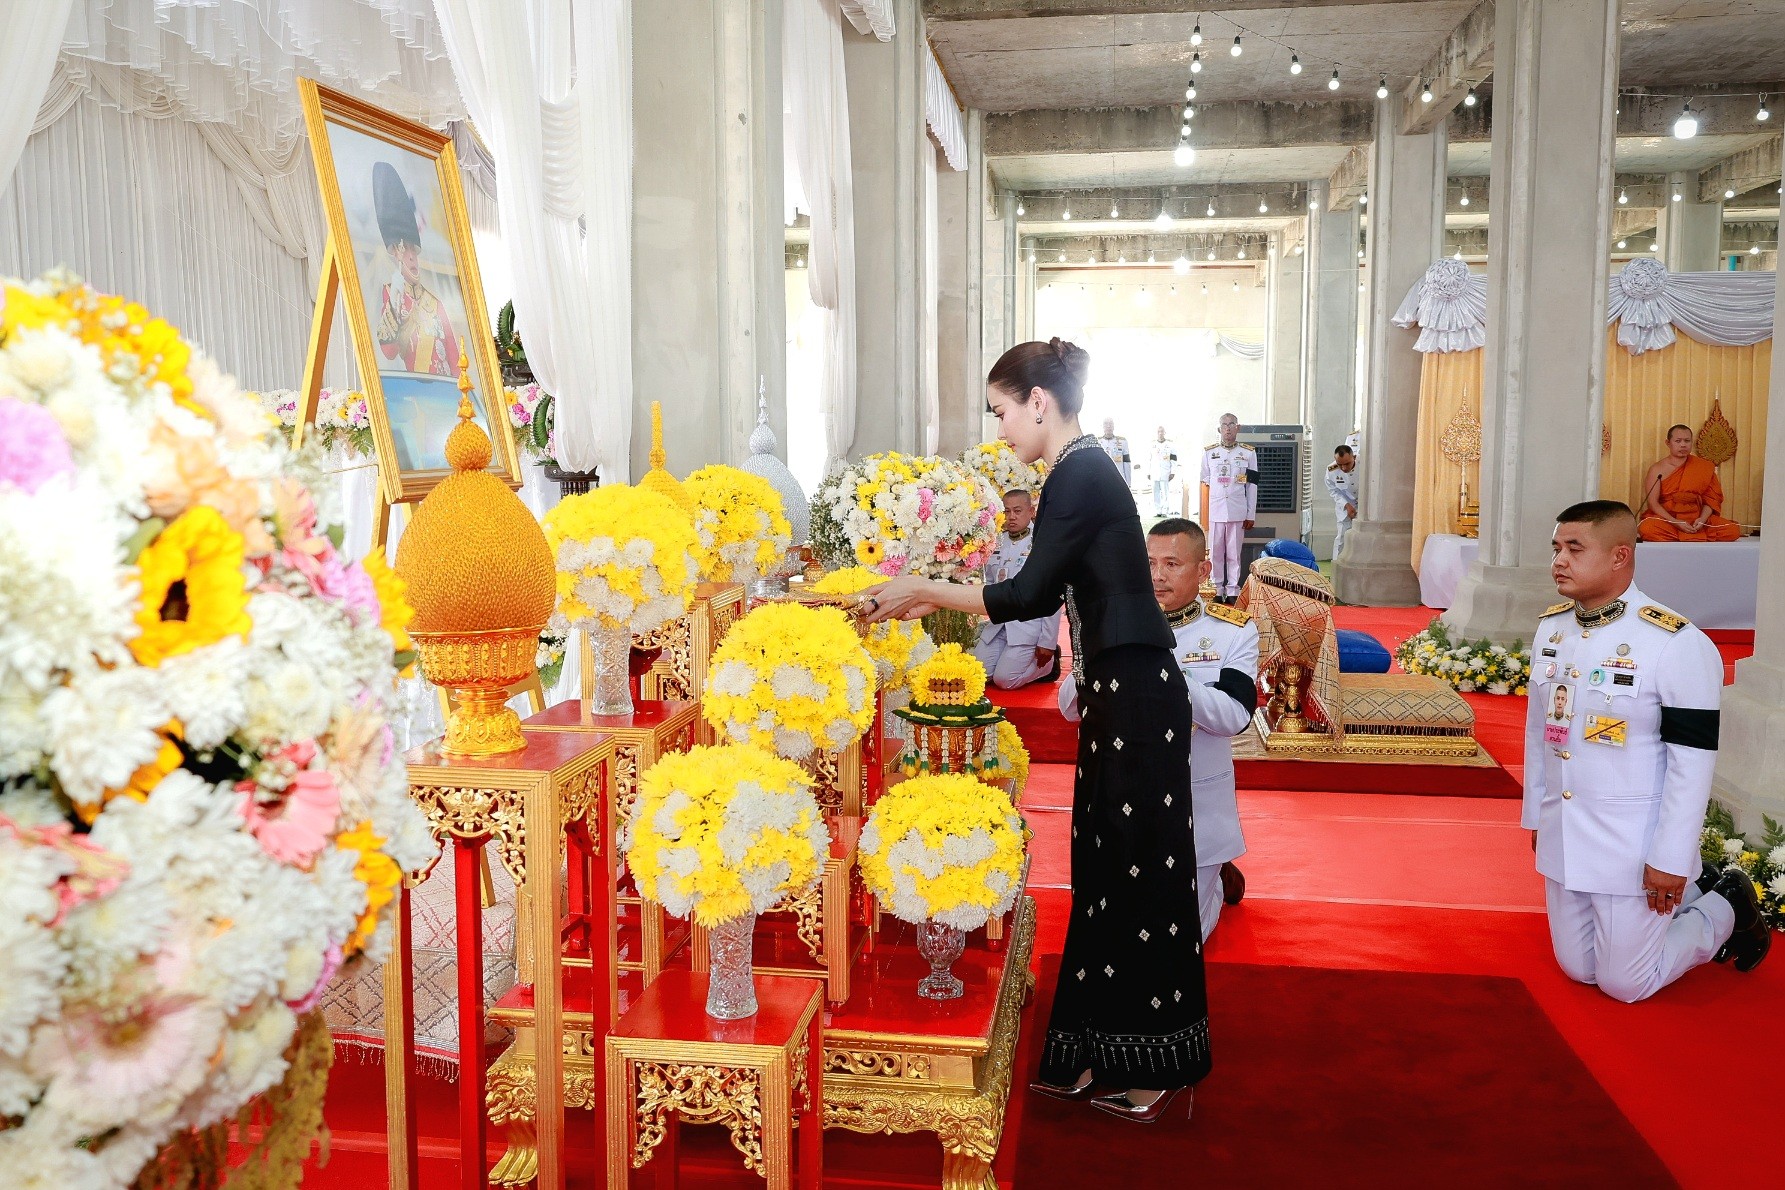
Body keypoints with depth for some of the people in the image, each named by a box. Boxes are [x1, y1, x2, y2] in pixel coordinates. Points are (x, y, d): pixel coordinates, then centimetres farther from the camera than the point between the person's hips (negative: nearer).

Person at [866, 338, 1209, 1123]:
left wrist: (924, 592, -8)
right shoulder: (1085, 470, 14)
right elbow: (1048, 591, 17)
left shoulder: (1080, 476, -15)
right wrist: (939, 598, 17)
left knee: (1136, 871, 0)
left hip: (1133, 696, -10)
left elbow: (1028, 596, -17)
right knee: (1109, 868, 13)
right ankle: (1103, 1059, 24)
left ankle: (1143, 1071, 14)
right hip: (1122, 691, 10)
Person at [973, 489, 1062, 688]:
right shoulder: (999, 543, 7)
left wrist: (1048, 642, -13)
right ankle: (1023, 658, 21)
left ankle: (1048, 663, 12)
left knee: (1004, 679, -14)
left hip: (1029, 624, -6)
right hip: (999, 624, 6)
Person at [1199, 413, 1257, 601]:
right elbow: (1204, 483, 9)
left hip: (1238, 512, -1)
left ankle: (1232, 591, 8)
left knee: (1234, 553, 3)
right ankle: (1217, 589, 11)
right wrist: (1203, 512, 2)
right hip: (1215, 511, 1)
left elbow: (1252, 487, 5)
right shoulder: (1209, 452, 7)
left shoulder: (1248, 453, 6)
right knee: (1216, 552, 3)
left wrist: (1250, 515, 3)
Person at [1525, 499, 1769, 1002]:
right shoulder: (1550, 627, 2)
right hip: (1562, 839, 7)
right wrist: (1536, 815, 14)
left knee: (1625, 985, 3)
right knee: (1578, 970, 15)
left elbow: (1693, 761, -17)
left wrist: (1670, 860, -17)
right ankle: (1688, 897, 36)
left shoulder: (1678, 644, -18)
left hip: (1632, 847, -6)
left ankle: (1725, 912, 27)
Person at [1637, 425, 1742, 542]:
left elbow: (1712, 498, 8)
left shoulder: (1703, 467, 10)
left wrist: (1703, 518, -12)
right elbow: (1652, 502, -6)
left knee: (1734, 530, -22)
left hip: (1696, 521, 3)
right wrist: (1676, 523, -19)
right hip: (1667, 519, -3)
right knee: (1646, 528, -37)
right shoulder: (1657, 470, 3)